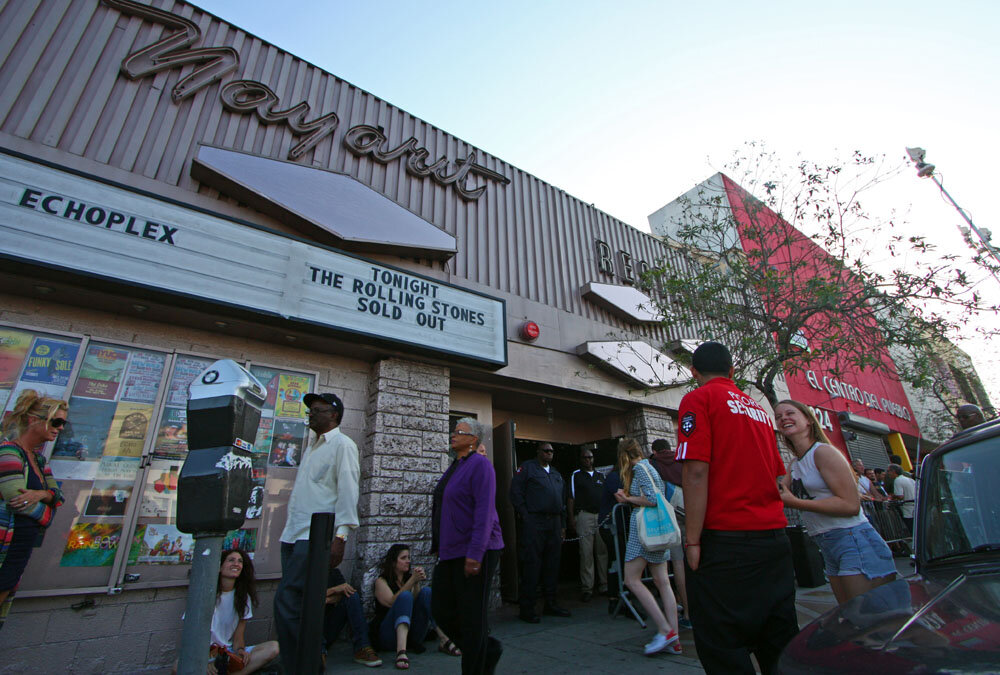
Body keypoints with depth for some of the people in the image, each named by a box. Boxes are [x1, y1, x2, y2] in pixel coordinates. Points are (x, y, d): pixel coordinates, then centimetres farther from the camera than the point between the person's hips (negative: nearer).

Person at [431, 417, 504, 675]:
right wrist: (440, 547, 21)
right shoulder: (454, 468, 14)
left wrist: (475, 554, -24)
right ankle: (488, 650, 31)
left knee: (472, 618, 2)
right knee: (441, 610, 13)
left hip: (474, 552, -9)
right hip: (451, 552, 9)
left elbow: (485, 511, -20)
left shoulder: (480, 465, -13)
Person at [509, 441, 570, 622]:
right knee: (532, 565, -4)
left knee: (552, 565, 11)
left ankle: (551, 604, 24)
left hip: (554, 523, 7)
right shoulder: (527, 468, -1)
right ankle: (527, 609, 6)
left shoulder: (556, 473, 20)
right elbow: (515, 493, -7)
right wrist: (525, 517, -12)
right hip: (534, 523, -6)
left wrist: (562, 525, 16)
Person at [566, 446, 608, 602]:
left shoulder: (601, 475, 17)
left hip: (602, 516, 4)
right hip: (584, 515, -4)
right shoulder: (576, 475, 4)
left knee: (603, 551, 5)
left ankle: (604, 585, 16)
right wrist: (571, 519, -8)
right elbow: (570, 498, 0)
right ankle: (587, 588, 4)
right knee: (586, 553, -3)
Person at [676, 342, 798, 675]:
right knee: (780, 645, 17)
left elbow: (697, 472, -16)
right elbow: (776, 476, 20)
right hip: (776, 539, 8)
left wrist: (692, 540, -13)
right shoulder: (758, 409, 17)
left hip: (726, 539, -8)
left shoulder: (699, 399, -6)